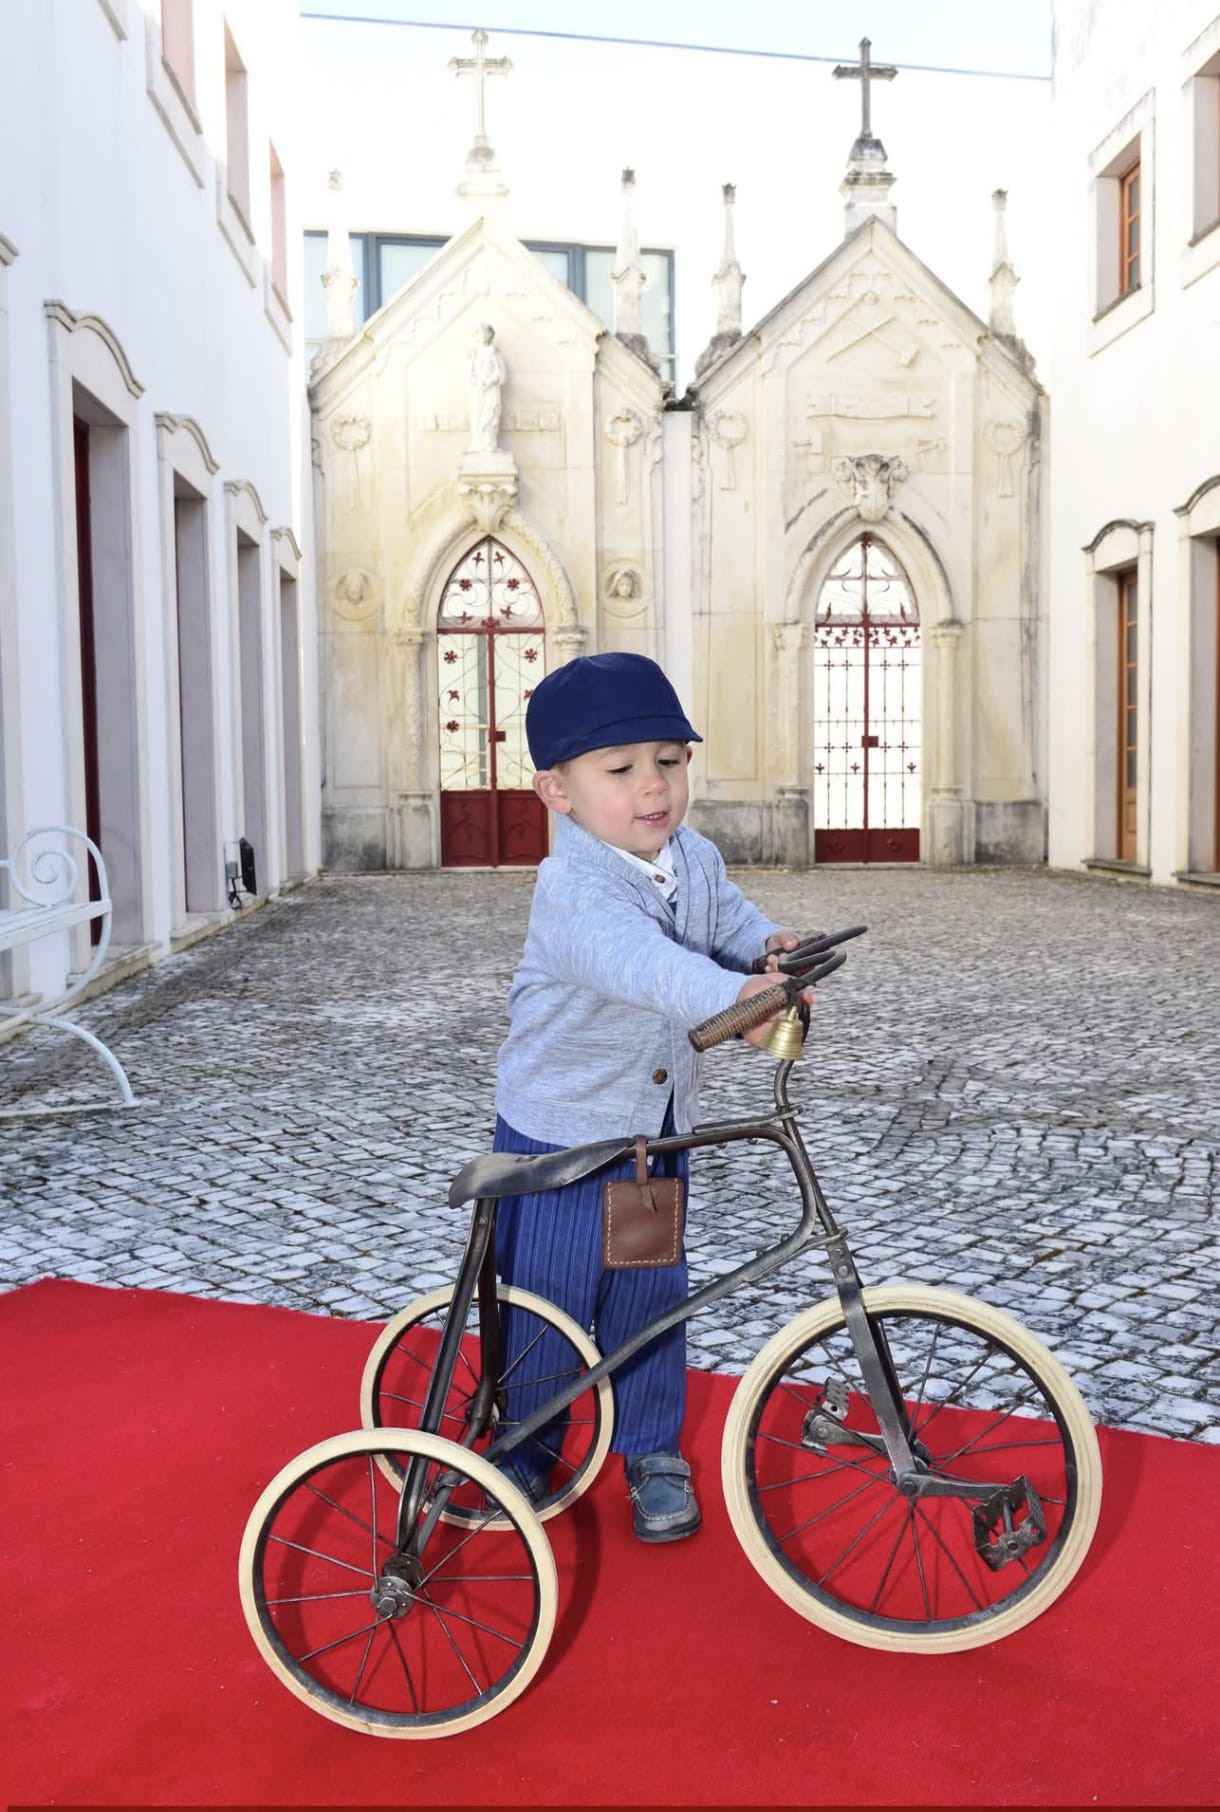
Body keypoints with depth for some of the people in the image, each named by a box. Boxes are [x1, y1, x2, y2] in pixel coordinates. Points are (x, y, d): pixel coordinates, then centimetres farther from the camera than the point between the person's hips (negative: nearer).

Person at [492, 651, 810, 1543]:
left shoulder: (695, 858, -3)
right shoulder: (575, 891, -28)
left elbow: (725, 912, 18)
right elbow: (636, 959, -47)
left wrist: (767, 943, -3)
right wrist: (732, 995, -63)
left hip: (661, 1128, 6)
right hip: (561, 1129, -6)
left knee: (651, 1296, 15)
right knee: (549, 1298, 8)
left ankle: (654, 1452, 34)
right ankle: (525, 1446, 32)